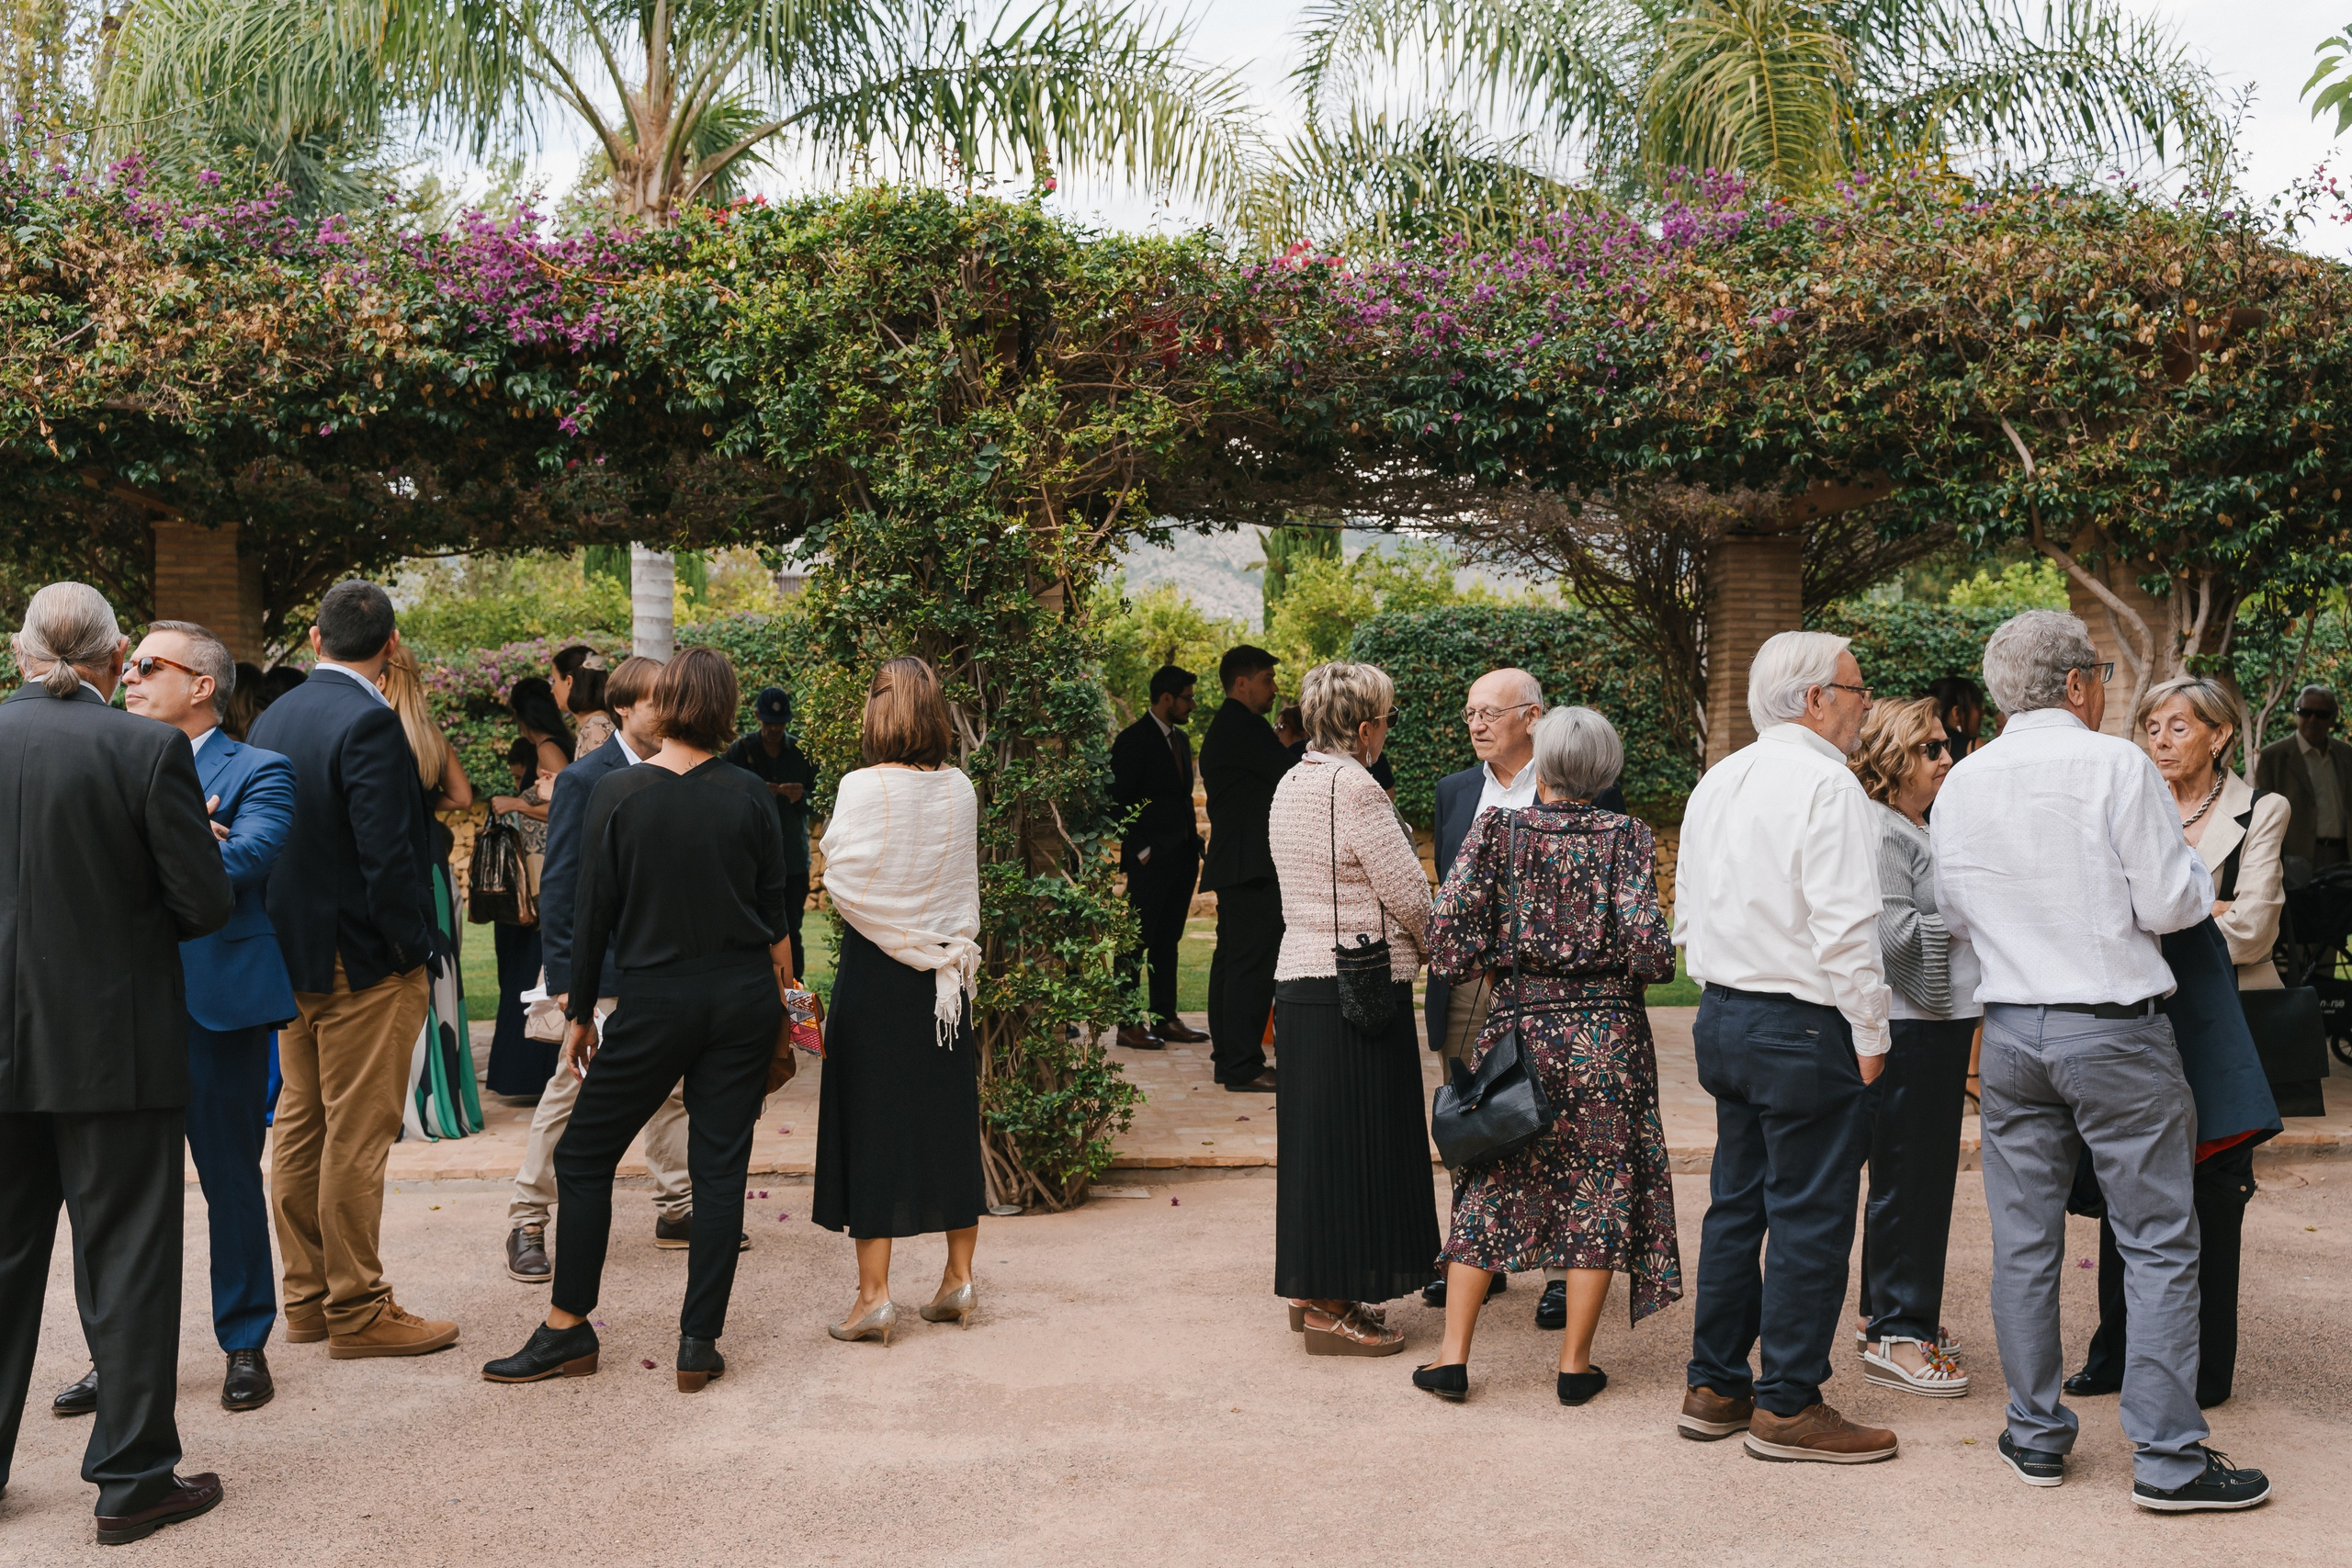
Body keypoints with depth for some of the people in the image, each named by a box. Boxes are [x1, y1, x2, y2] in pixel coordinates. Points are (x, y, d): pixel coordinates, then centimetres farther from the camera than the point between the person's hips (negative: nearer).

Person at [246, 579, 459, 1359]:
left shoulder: (271, 717, 7)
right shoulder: (369, 722, -18)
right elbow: (387, 853, -22)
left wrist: (285, 940, 16)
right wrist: (414, 950, -12)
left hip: (293, 957, 9)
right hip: (363, 961, -8)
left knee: (299, 1127, 14)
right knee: (357, 1138, -1)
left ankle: (307, 1297, 24)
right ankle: (357, 1310, 7)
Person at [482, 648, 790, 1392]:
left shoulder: (618, 792, -6)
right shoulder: (748, 796, -1)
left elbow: (595, 912, -4)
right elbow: (775, 917, 3)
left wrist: (580, 1012, 6)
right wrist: (779, 1010, 15)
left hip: (656, 1000, -2)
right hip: (744, 999, 3)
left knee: (583, 1157, 12)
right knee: (720, 1166, 6)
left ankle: (567, 1329, 16)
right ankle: (700, 1344, 9)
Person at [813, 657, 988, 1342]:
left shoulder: (863, 789, -14)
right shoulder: (960, 789, 0)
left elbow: (842, 885, -13)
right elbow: (966, 886, 5)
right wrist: (950, 945, 12)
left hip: (876, 972, -4)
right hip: (945, 970, 4)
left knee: (873, 1122, 2)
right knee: (949, 1116, 13)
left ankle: (874, 1294, 4)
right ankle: (959, 1278, 20)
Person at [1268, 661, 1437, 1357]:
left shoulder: (1292, 783, 12)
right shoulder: (1353, 788, -17)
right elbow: (1410, 896, -13)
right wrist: (1428, 949, 6)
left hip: (1300, 980, 9)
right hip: (1357, 988, -9)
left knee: (1320, 1135, 16)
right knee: (1351, 1137, -1)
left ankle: (1316, 1291, 26)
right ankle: (1330, 1308, 6)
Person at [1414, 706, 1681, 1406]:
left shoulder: (1497, 829, -2)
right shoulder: (1626, 836, -4)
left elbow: (1450, 915, -11)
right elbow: (1646, 937, -13)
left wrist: (1479, 970, 6)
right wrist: (1653, 966, 8)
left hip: (1520, 1025, 1)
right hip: (1607, 1029, -1)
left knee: (1492, 1186, 11)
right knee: (1600, 1189, 8)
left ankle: (1453, 1354, 10)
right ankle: (1575, 1363, 12)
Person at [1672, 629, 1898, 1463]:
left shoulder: (1717, 781, 12)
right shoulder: (1826, 783, -14)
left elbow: (1689, 912, 18)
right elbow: (1845, 926, -19)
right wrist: (1869, 1035, -11)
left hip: (1722, 1016, 9)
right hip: (1804, 1027, -9)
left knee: (1736, 1205, 15)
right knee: (1810, 1217, 0)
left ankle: (1714, 1387, 22)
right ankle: (1787, 1406, 8)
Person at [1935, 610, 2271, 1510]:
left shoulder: (1961, 784, 5)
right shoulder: (2116, 766, -11)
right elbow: (2169, 904, -11)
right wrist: (2198, 876, 9)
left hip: (2010, 1031, 5)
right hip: (2115, 1028, -5)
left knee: (2024, 1243, 10)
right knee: (2158, 1244, 3)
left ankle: (2036, 1437, 19)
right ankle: (2168, 1457, 6)